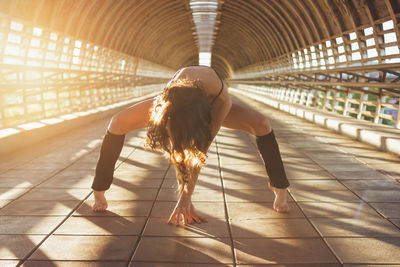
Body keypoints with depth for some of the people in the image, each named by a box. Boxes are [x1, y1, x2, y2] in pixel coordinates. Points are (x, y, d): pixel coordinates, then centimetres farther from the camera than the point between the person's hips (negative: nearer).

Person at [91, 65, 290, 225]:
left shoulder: (222, 100, -46)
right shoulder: (165, 103, -44)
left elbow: (202, 149, -38)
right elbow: (177, 155, -33)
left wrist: (186, 195, -35)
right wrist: (185, 195, -29)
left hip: (212, 102, 0)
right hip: (177, 101, 1)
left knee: (262, 126, -25)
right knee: (117, 124, -20)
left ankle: (279, 188, -5)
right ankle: (99, 192, -5)